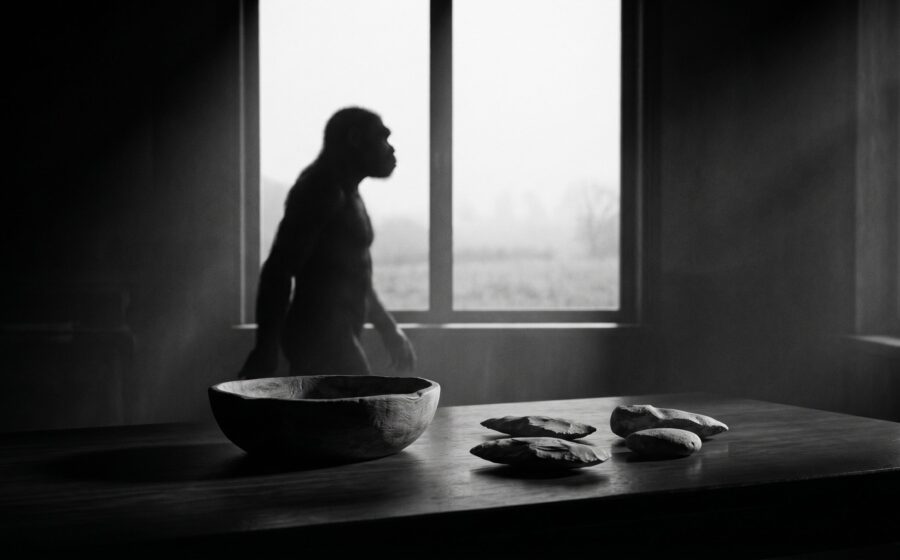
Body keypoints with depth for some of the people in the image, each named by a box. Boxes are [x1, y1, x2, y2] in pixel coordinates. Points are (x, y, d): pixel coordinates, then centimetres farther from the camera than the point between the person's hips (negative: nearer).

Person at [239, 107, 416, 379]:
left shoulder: (345, 194, 18)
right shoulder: (322, 191, -13)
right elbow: (279, 270, -20)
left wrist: (388, 329, 27)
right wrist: (266, 351, -23)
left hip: (334, 337, 10)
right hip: (320, 337, -10)